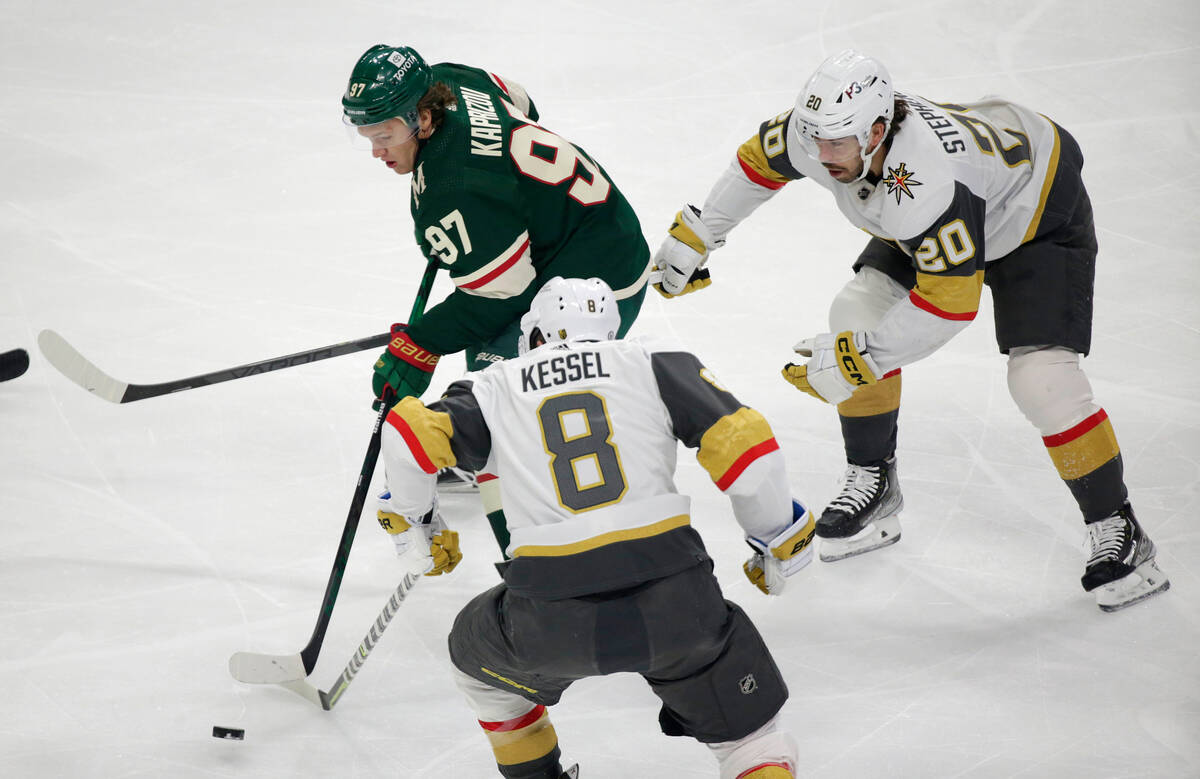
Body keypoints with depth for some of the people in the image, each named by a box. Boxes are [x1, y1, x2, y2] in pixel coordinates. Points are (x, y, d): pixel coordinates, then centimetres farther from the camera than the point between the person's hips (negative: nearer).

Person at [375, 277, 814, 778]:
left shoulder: (496, 387, 16)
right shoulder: (654, 364, 13)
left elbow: (412, 431, 3)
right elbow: (742, 439, 3)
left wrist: (413, 521, 21)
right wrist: (779, 545, 16)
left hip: (550, 623, 1)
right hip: (672, 601, 0)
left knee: (478, 652, 33)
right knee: (744, 725, 17)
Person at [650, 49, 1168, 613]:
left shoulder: (927, 183, -45)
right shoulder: (813, 131, -23)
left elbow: (950, 304, -39)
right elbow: (757, 164, 1)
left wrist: (858, 360, -33)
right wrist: (694, 236, 7)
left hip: (1040, 209, -8)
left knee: (1040, 376, -20)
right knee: (858, 312, -4)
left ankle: (1119, 534, -8)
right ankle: (873, 485, 13)